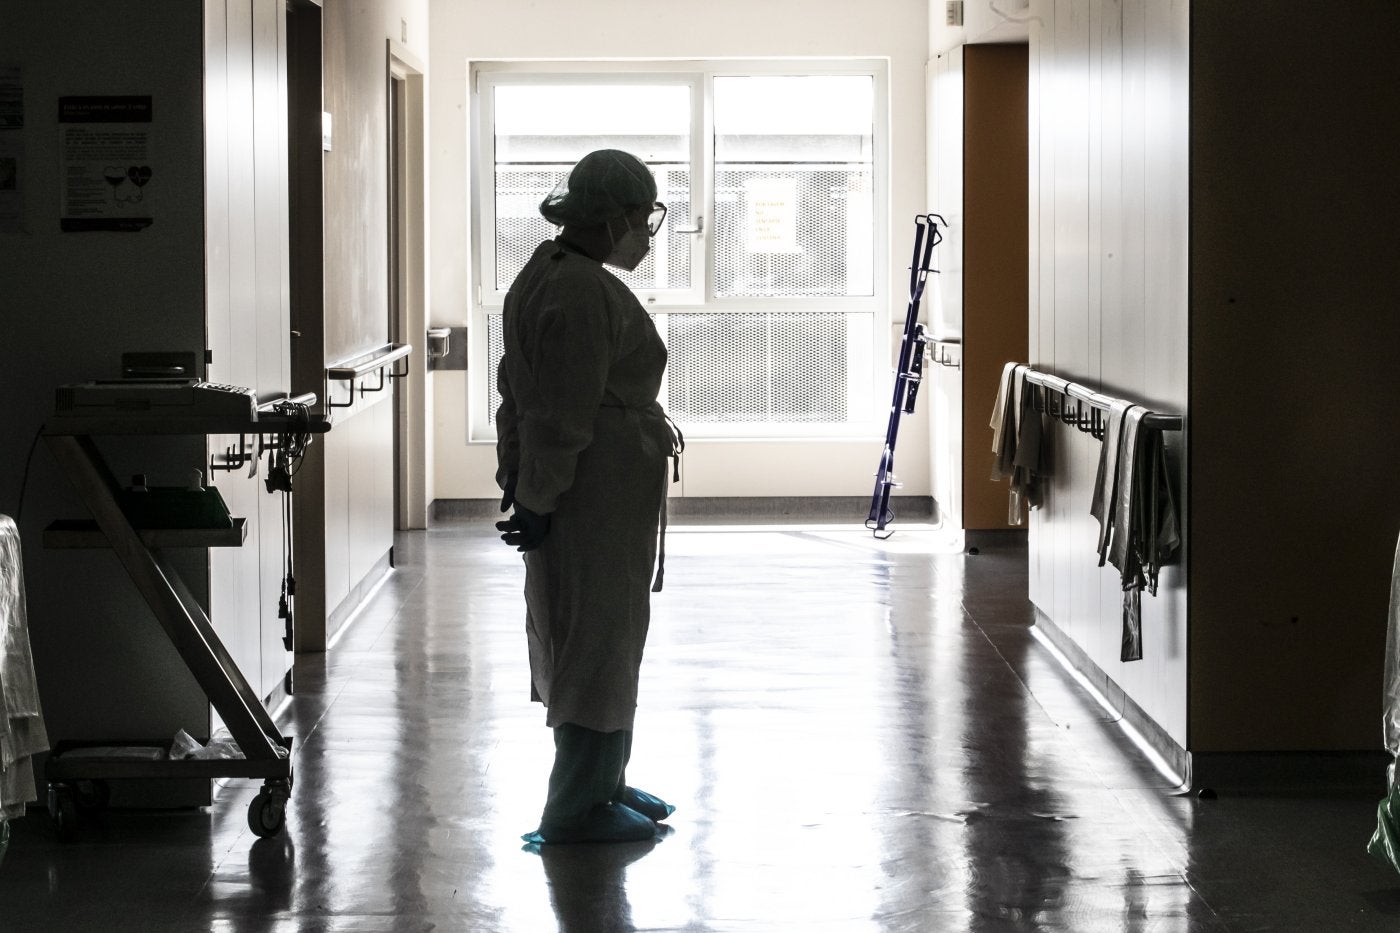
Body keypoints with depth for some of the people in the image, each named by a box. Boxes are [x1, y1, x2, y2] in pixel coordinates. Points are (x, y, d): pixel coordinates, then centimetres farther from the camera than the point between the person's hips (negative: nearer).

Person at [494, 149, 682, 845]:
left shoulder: (547, 275, 13)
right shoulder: (585, 293, -21)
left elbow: (520, 392, 18)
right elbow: (563, 414, -23)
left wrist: (518, 481, 19)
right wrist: (538, 499, -20)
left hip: (600, 499, 11)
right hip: (597, 496, -11)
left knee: (602, 639, 18)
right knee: (598, 639, -4)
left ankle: (601, 783, 29)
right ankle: (575, 809, 3)